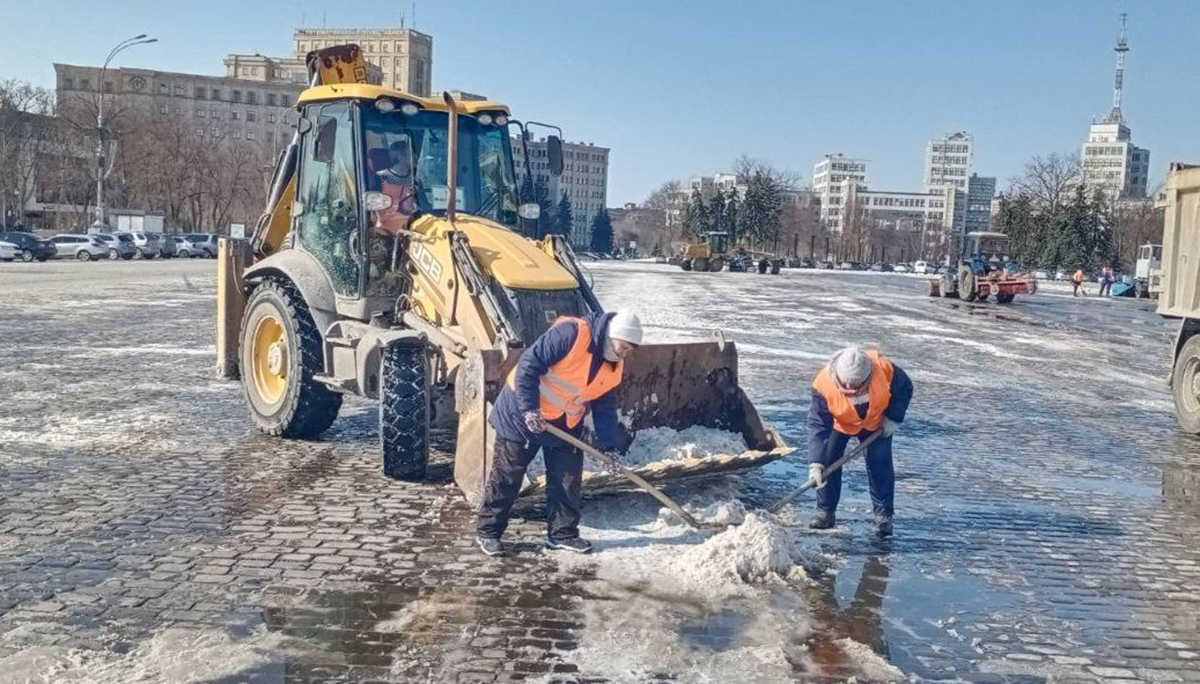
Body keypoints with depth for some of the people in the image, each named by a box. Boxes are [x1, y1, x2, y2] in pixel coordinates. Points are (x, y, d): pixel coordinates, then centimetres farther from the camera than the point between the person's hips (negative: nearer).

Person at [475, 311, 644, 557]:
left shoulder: (614, 367, 0)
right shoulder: (570, 333, -25)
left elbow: (605, 407, 7)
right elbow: (529, 364, -26)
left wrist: (608, 446, -1)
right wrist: (529, 409, -29)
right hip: (522, 415, -7)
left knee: (568, 478, 5)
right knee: (506, 476, 2)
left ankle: (562, 532, 19)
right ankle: (488, 532, 14)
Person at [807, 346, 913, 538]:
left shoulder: (885, 369, -36)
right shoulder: (824, 384, -38)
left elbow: (905, 389, -13)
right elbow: (818, 425, -36)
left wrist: (894, 418, -19)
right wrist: (816, 463, -42)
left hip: (877, 423, 0)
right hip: (839, 423, 0)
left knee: (880, 465, -7)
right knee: (828, 463, -8)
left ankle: (883, 515, 6)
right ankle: (825, 512, 6)